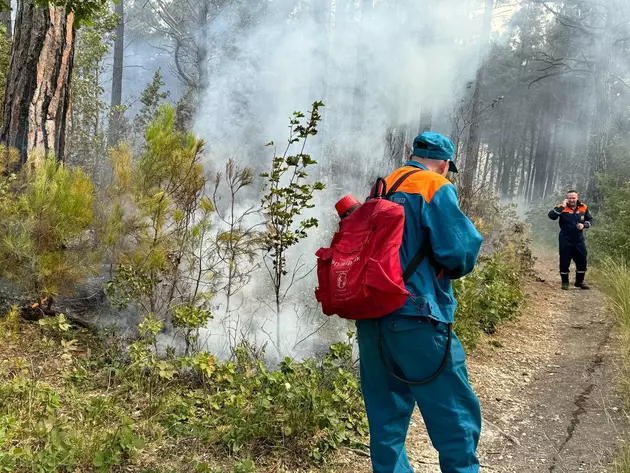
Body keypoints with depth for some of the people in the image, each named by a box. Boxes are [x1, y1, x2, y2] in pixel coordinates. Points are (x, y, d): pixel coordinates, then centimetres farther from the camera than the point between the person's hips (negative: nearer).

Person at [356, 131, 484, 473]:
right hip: (415, 319, -7)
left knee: (386, 416, 15)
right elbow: (460, 251, -13)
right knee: (454, 416, 1)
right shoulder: (436, 189, -3)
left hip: (369, 317, 7)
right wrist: (454, 268, 7)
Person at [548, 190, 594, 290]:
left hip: (579, 240, 3)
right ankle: (565, 282, 18)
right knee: (564, 262, 3)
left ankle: (579, 281, 25)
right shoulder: (562, 208, -8)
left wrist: (583, 225, -8)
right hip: (565, 241, -3)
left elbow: (590, 220, 12)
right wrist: (562, 206, -27)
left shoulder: (583, 208, 1)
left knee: (582, 261, 8)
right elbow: (551, 215, -23)